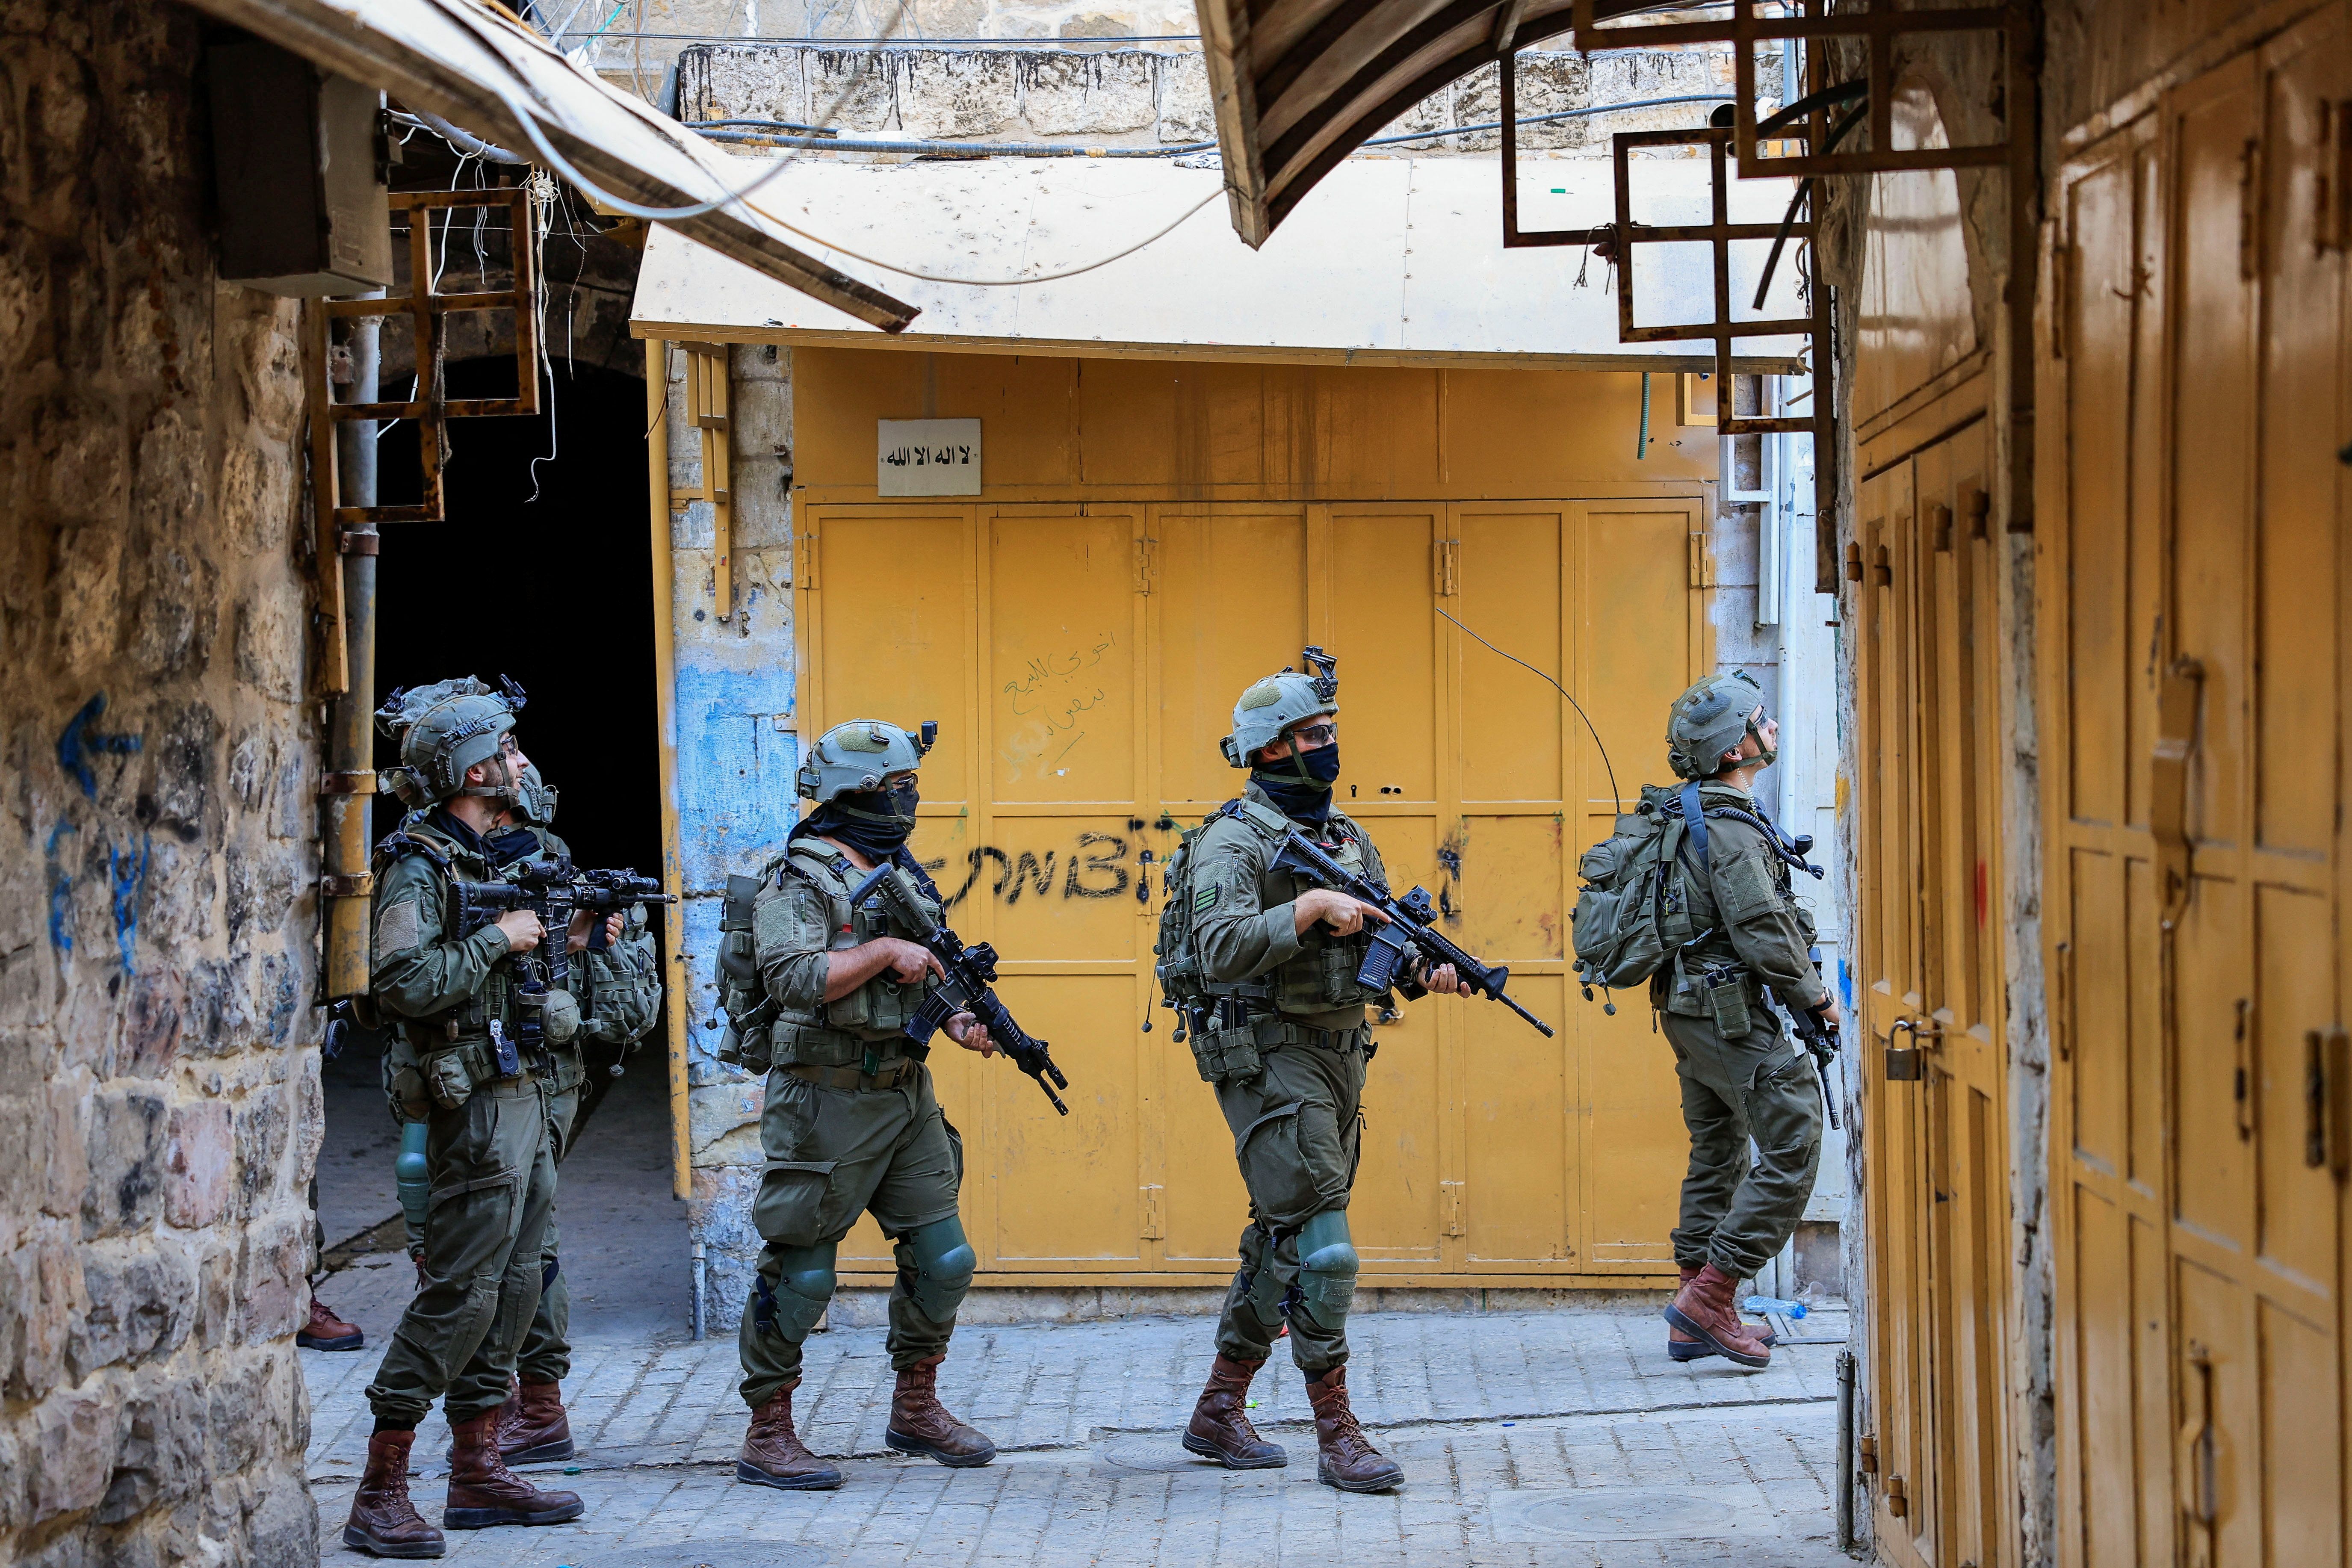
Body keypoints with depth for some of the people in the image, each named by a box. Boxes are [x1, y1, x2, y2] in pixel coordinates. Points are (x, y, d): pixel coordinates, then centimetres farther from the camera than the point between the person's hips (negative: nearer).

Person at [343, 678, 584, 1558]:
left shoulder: (491, 857, 15)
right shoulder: (417, 867, -14)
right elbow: (404, 982, -26)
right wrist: (499, 939, -18)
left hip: (526, 1097, 10)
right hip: (478, 1101, -10)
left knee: (513, 1289, 12)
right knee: (459, 1295, -10)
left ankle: (479, 1474, 19)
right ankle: (381, 1497, -8)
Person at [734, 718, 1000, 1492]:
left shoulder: (902, 875, 13)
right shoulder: (797, 881, -11)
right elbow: (794, 977, -24)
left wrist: (960, 1019, 3)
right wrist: (883, 949, -23)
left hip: (907, 1094, 8)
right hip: (831, 1101, -8)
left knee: (944, 1258, 8)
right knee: (801, 1273, -3)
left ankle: (916, 1410, 24)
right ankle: (767, 1436, 5)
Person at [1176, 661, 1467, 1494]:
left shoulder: (1350, 839, 14)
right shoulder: (1235, 841, -11)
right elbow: (1220, 950, -24)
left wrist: (1427, 969, -7)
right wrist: (1310, 907, -28)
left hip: (1341, 1057, 8)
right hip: (1271, 1061, -8)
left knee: (1281, 1244, 14)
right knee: (1319, 1245, -12)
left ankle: (1218, 1414, 24)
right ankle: (1338, 1437, -8)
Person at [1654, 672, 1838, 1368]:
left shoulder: (1695, 817, 13)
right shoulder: (1731, 829, -18)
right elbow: (1761, 933, -22)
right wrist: (1816, 998, -9)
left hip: (1692, 1009, 10)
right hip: (1730, 1013, -10)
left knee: (1718, 1152, 15)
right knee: (1793, 1147, -8)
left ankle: (1697, 1321, 18)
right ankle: (1709, 1298, -9)